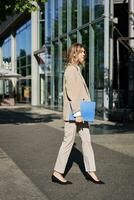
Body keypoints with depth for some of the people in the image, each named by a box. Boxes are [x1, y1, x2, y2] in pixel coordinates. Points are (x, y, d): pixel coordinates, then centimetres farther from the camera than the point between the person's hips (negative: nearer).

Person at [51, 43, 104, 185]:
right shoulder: (70, 70, -12)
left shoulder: (77, 70, 18)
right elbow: (71, 93, -20)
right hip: (72, 114, -9)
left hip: (80, 112, 9)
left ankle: (90, 172, 15)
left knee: (87, 141, 8)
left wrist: (81, 112, 17)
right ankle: (57, 173, 10)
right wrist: (77, 113, -23)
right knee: (68, 141, -2)